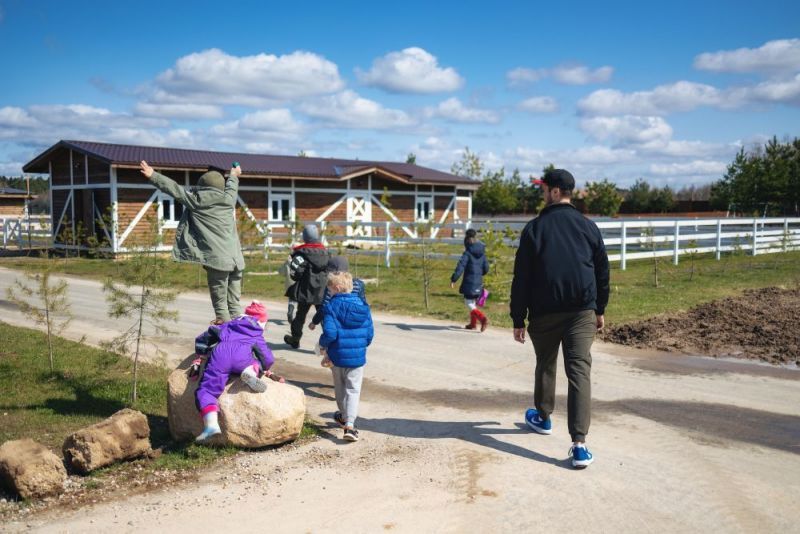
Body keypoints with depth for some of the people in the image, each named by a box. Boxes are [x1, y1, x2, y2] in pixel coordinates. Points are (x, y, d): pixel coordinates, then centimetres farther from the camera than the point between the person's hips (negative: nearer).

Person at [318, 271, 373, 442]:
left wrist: (322, 346, -1)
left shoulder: (331, 307, -12)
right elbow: (369, 333, 4)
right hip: (358, 357, 2)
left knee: (340, 388, 21)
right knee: (353, 390, 4)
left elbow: (330, 333, -21)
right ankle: (349, 424, -12)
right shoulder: (363, 306, 0)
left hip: (337, 356, -1)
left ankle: (344, 416, 42)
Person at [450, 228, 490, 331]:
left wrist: (453, 279, -17)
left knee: (469, 304, -3)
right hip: (478, 283, 7)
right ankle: (473, 324, 26)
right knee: (474, 303, 19)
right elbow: (486, 268, 11)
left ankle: (483, 319, -20)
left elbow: (460, 266, -19)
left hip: (469, 282, -7)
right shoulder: (482, 253, 7)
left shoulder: (467, 253, -13)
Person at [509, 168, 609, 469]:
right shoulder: (589, 227, 7)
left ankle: (542, 417, 40)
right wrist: (600, 310, 23)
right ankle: (579, 444, -13)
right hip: (582, 312, 1)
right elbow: (602, 272, 13)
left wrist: (518, 319, 1)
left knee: (545, 365, 19)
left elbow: (521, 278, -4)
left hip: (544, 313, -1)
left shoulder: (535, 228, -2)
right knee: (580, 371, -4)